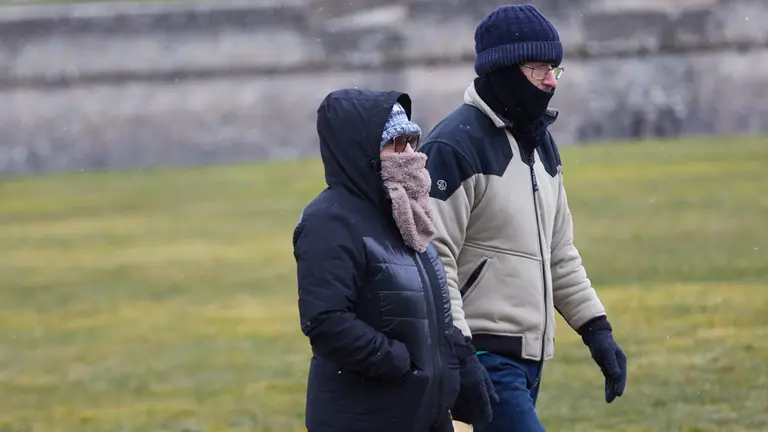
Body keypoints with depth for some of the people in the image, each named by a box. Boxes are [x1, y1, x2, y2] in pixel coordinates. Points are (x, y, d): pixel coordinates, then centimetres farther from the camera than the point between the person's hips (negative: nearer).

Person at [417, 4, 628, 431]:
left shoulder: (542, 142, 17)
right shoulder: (454, 146, -12)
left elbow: (559, 252, 25)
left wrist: (597, 328, 17)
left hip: (531, 357, 9)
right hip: (483, 357, -9)